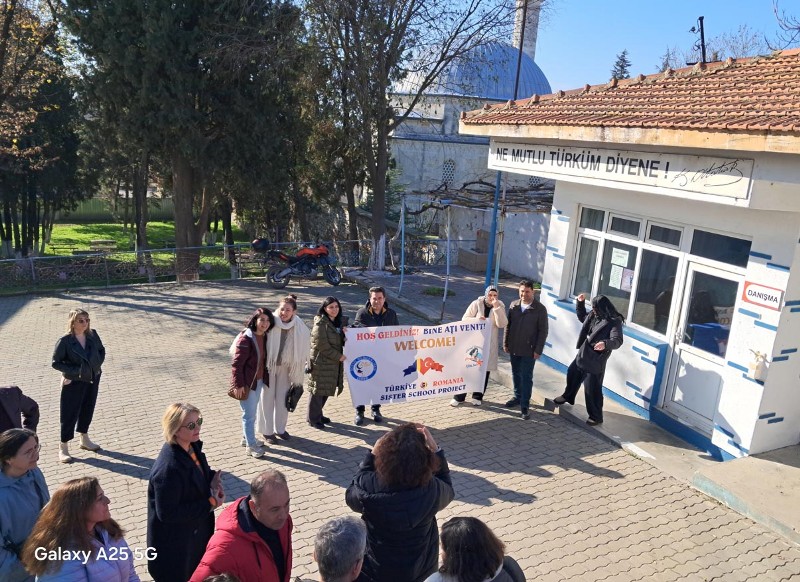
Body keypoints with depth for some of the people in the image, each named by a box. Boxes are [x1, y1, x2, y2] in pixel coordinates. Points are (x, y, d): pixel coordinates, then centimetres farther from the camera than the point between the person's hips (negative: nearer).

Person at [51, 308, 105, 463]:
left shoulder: (93, 335, -5)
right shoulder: (65, 341, -18)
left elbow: (101, 351, 10)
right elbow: (56, 362, -12)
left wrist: (97, 364, -3)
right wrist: (74, 371, -18)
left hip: (93, 379, 5)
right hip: (74, 382, -5)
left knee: (88, 410, 18)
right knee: (70, 414, 4)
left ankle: (84, 440, 36)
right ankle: (63, 448, 17)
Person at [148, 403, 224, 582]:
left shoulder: (193, 446, -9)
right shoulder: (168, 469, -34)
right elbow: (167, 513, -28)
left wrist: (213, 481, -12)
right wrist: (210, 504, -23)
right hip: (174, 541, -8)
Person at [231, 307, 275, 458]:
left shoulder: (264, 337, 2)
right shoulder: (245, 339, -21)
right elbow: (236, 364, -20)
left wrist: (265, 379, 14)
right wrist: (238, 385, -20)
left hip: (258, 381, 7)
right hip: (247, 383, -7)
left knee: (252, 413, 20)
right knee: (249, 414, 2)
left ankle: (247, 438, 36)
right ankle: (251, 445, 14)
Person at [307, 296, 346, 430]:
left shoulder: (337, 322, 12)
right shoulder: (320, 324, -15)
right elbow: (322, 345, -19)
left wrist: (346, 334, 1)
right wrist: (338, 356, -15)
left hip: (333, 363, 8)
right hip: (320, 363, -8)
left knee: (326, 390, 15)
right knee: (318, 390, 1)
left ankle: (317, 414, 30)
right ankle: (313, 418, 15)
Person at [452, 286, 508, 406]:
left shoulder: (500, 307, -2)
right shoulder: (476, 304, -5)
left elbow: (502, 324, -15)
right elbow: (465, 319, -3)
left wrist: (496, 308, -23)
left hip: (489, 344, 1)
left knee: (484, 369, 9)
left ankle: (478, 396, 25)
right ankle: (459, 396, 11)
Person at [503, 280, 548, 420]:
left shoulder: (540, 309, -11)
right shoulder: (514, 306, 2)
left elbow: (543, 331, -9)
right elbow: (508, 325, 9)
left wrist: (538, 350, -12)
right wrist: (505, 343, 7)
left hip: (529, 350, -4)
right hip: (514, 348, 5)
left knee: (526, 377, 0)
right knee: (516, 374, 17)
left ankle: (524, 406, 6)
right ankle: (517, 397, 35)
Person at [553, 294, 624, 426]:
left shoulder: (614, 322, -21)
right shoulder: (593, 316, 4)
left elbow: (617, 341, -31)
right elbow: (581, 317, 24)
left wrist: (605, 343, -52)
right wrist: (580, 302, 11)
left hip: (595, 361, -9)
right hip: (582, 355, 9)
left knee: (592, 389, -2)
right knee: (572, 374, 28)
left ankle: (596, 417, 15)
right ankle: (568, 396, 54)